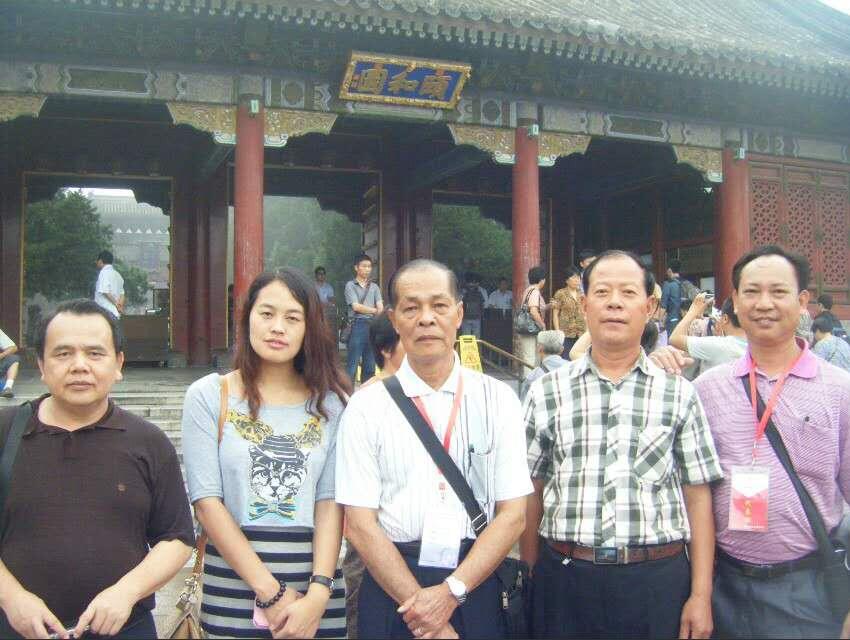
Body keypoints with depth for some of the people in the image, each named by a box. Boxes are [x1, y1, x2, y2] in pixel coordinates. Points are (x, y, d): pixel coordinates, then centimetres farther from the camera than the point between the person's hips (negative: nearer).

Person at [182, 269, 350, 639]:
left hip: (316, 585, 1)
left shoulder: (331, 403, 3)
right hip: (233, 588, -1)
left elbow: (330, 501, -2)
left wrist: (319, 593, -14)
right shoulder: (208, 397, -2)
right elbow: (207, 502, -8)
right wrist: (270, 592, -13)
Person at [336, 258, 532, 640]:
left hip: (477, 584, 1)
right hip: (391, 586, -1)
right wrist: (419, 606, -14)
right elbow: (360, 525, -7)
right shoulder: (366, 407, -4)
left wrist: (451, 592, -13)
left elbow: (513, 514, -4)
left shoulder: (497, 399, -1)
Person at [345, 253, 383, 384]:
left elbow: (380, 307, 4)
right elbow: (356, 307, -7)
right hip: (357, 325, -4)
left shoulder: (374, 287, 16)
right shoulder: (350, 285, 3)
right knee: (353, 364, -6)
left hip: (373, 325, 4)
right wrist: (374, 310, -3)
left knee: (370, 366, 8)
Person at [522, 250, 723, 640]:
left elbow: (698, 497, 2)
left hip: (659, 582, 0)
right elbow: (531, 494, 5)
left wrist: (701, 596, -2)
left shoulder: (679, 394, 3)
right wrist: (530, 581, 3)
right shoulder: (546, 392, 3)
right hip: (565, 580, 0)